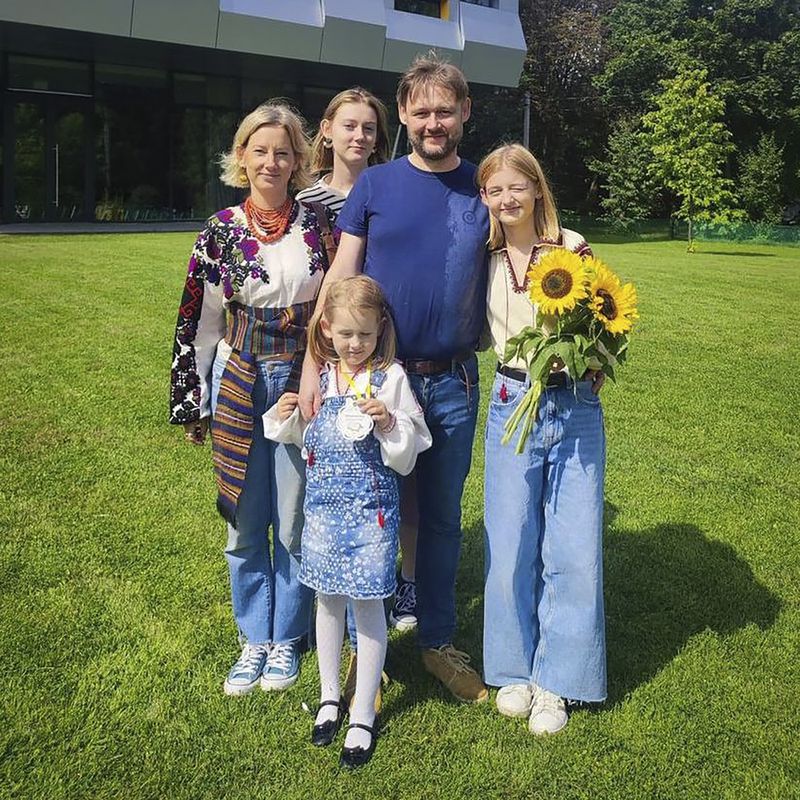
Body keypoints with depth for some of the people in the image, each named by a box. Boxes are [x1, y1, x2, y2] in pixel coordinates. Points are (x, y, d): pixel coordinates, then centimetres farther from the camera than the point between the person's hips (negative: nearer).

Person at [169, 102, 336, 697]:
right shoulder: (221, 230, 1)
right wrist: (192, 402, 4)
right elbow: (199, 319, 4)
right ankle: (254, 638, 27)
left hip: (304, 383, 0)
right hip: (237, 385, 1)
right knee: (245, 522, 9)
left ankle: (287, 637, 25)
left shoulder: (320, 223, 1)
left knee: (296, 520, 6)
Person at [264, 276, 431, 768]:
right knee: (328, 598, 14)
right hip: (324, 506, 4)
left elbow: (406, 457, -9)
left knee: (368, 604, 2)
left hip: (372, 509, -4)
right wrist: (285, 418, -3)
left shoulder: (391, 378, -9)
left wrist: (388, 421, -26)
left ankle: (364, 716, 18)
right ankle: (330, 696, 34)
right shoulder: (318, 377, 4)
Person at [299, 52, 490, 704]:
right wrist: (313, 366, -9)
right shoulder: (375, 185, 1)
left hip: (454, 383, 1)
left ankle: (438, 642, 31)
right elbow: (340, 281, -1)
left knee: (443, 519, 13)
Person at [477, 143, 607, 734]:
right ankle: (513, 670, 24)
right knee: (510, 545, 5)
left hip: (576, 408, -1)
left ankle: (555, 681, 18)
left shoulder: (572, 247, -1)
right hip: (514, 405, 2)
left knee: (574, 548, 2)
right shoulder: (484, 259, 5)